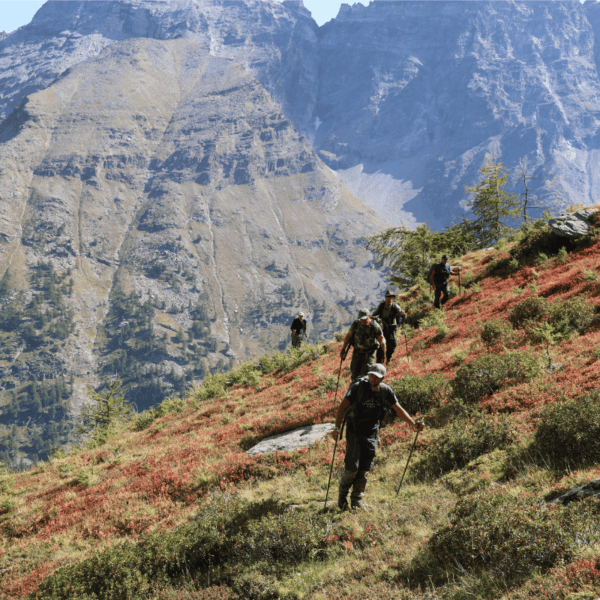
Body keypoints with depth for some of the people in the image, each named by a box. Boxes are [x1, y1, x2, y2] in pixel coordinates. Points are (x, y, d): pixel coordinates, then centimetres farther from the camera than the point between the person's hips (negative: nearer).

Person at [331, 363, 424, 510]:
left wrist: (413, 425, -8)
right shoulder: (358, 387, -14)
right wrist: (337, 427, -21)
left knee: (364, 470, 2)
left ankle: (357, 502, 14)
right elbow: (342, 406, -12)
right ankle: (342, 498, 15)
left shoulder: (385, 391, -4)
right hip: (354, 432, -3)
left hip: (371, 434, 3)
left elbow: (399, 410, 3)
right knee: (352, 468, -8)